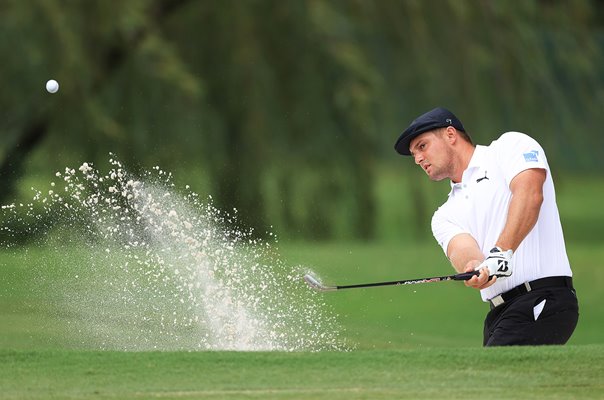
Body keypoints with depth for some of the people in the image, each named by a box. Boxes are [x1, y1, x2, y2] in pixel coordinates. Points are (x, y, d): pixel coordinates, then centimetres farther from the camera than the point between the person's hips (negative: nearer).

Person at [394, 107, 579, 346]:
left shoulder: (510, 145, 7)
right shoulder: (445, 216, 23)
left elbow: (529, 194, -13)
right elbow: (460, 248, 1)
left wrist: (501, 254, -25)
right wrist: (474, 267, -24)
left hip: (543, 300, -8)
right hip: (500, 314, 8)